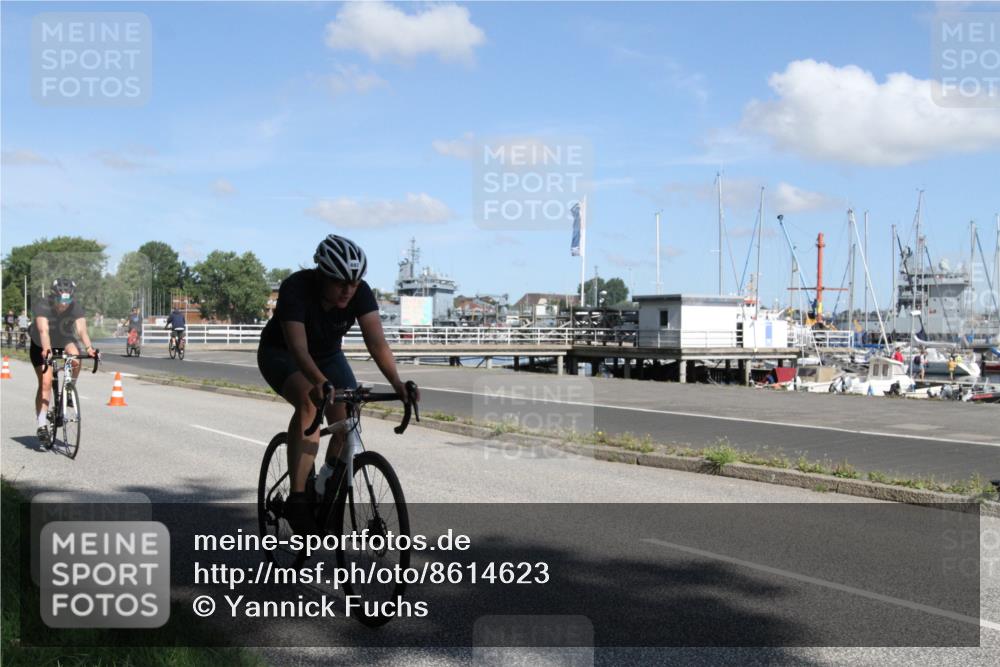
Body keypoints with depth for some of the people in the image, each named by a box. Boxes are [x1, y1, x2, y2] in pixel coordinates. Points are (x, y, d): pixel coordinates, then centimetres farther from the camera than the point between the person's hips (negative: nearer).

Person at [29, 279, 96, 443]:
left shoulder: (76, 307, -25)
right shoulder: (43, 307, -31)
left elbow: (81, 329, -36)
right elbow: (43, 330, -44)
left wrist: (88, 348, -54)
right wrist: (46, 349, -63)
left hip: (65, 340, 2)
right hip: (41, 345, -2)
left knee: (75, 359, -31)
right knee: (45, 383, -12)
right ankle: (42, 426, -6)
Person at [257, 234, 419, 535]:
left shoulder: (360, 293, -23)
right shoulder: (296, 289, -34)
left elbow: (377, 341, -33)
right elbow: (298, 347, -45)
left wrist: (397, 383, -48)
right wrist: (320, 383, -62)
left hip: (327, 354, 5)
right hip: (280, 354, -4)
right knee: (308, 403, -34)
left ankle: (329, 485, 16)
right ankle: (297, 499, -32)